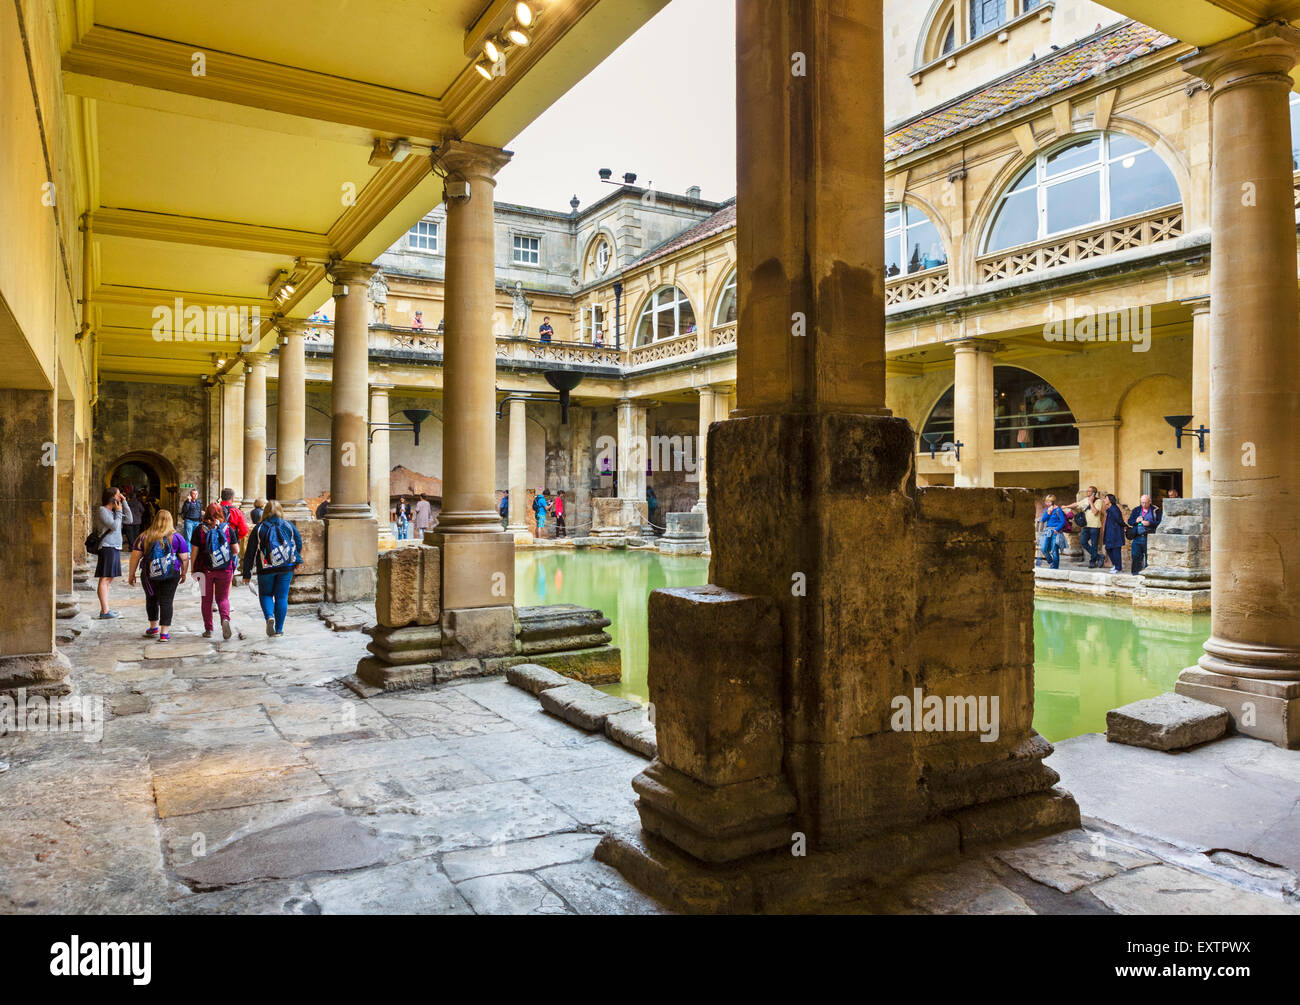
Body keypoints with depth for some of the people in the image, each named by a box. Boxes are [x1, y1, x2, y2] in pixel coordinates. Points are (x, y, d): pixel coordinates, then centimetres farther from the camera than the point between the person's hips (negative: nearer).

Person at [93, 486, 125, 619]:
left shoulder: (112, 511, 18)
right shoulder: (102, 510, -8)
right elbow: (114, 526, -17)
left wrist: (124, 502, 12)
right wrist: (118, 511, -6)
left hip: (114, 548, 10)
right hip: (107, 548, -10)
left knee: (109, 580, 12)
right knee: (104, 580, -10)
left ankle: (105, 609, 17)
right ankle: (105, 612, -12)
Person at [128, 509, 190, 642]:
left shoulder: (144, 537, 2)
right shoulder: (177, 537, -1)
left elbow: (135, 556, 2)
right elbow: (184, 558, 0)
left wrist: (131, 574, 10)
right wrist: (184, 573, 12)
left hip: (149, 575, 2)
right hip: (171, 576, -1)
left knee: (151, 600, 19)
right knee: (166, 602, 0)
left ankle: (153, 628, 31)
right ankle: (164, 633, -2)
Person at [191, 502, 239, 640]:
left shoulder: (199, 529, -3)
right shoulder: (228, 528, -1)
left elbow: (194, 551, -4)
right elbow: (236, 550, 0)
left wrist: (193, 568, 6)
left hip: (205, 569, 0)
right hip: (225, 570, 0)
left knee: (207, 599, 12)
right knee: (223, 598, 10)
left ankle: (208, 629, 14)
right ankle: (225, 619, -16)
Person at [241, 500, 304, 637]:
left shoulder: (259, 528, 1)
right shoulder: (289, 526, 4)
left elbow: (250, 553, 1)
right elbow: (299, 544, 9)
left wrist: (247, 574, 6)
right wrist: (297, 561, 23)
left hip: (266, 569, -1)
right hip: (286, 567, 1)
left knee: (265, 594, 16)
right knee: (282, 597, 7)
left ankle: (269, 616, -11)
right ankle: (279, 629, 7)